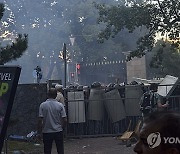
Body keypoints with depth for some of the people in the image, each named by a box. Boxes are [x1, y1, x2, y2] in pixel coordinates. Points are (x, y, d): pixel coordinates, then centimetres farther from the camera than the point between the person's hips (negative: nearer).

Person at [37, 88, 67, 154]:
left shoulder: (43, 105, -8)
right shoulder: (60, 105, -5)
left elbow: (40, 120, -10)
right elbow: (64, 120, -6)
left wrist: (39, 131, 3)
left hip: (47, 132, -1)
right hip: (58, 131, 1)